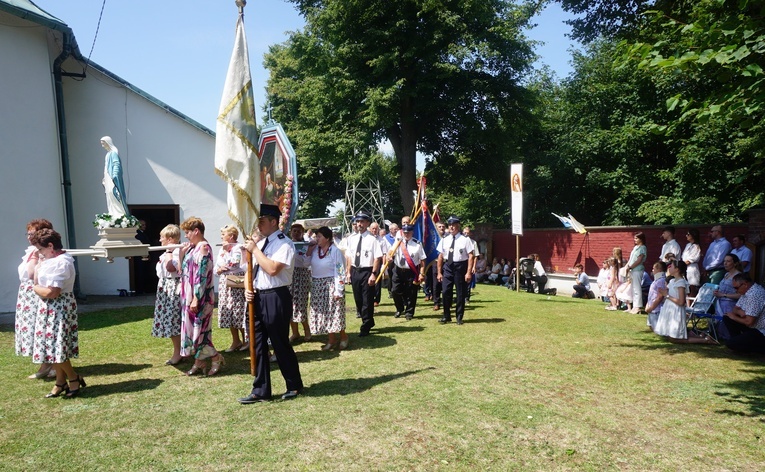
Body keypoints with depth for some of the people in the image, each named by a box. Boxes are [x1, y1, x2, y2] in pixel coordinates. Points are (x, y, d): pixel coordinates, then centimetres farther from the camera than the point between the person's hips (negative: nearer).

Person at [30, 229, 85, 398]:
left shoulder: (60, 263, -22)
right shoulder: (51, 260, 12)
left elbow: (52, 292, -26)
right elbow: (36, 279, 12)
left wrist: (36, 289, -8)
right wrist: (39, 262, 5)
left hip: (58, 309, -10)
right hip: (50, 309, 10)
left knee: (55, 346, -4)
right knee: (53, 346, 13)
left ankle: (74, 378, 10)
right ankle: (61, 382, 22)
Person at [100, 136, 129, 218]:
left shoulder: (113, 152, -9)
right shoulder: (108, 153, 18)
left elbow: (116, 164, -19)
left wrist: (114, 176, -26)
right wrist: (105, 178, 22)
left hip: (112, 178, -10)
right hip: (108, 178, 10)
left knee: (112, 192, -15)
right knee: (109, 194, 7)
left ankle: (119, 213, -14)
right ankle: (113, 213, 7)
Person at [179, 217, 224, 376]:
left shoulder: (203, 247, -16)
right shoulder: (193, 248, 13)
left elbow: (202, 275, -21)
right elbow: (184, 271, 19)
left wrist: (196, 298, -22)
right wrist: (181, 254, 9)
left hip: (199, 297, -9)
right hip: (189, 296, 9)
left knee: (199, 329, -4)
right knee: (192, 328, 12)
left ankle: (216, 357, 10)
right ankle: (198, 361, 21)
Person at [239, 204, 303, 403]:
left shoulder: (284, 244, -13)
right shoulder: (260, 242, 12)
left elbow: (272, 269, -26)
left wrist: (254, 249, -18)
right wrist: (248, 288, 1)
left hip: (276, 298, -8)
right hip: (258, 297, 8)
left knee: (280, 344, 4)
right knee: (258, 344, 11)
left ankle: (294, 386, 24)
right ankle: (260, 391, 22)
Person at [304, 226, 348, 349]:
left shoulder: (335, 251, -13)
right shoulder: (315, 250, 3)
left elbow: (340, 272, -15)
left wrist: (338, 290, -18)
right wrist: (309, 252, 0)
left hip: (331, 285, -6)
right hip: (317, 285, 6)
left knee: (334, 312, 2)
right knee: (324, 313, 9)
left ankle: (343, 338, 21)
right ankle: (331, 340, 20)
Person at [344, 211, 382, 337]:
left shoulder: (372, 239, -11)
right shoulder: (352, 238, 6)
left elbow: (378, 258, -14)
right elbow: (349, 257, 11)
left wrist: (373, 274, -19)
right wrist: (348, 272, 8)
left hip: (367, 271, -6)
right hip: (355, 271, 6)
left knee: (367, 300, 1)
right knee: (358, 299, 16)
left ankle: (365, 327, 14)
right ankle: (369, 322, 34)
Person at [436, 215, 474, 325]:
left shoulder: (465, 239, -7)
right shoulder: (444, 240, 4)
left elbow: (470, 256, -9)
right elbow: (440, 256, 7)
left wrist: (469, 272, -14)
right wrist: (439, 272, 5)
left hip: (460, 266, -3)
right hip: (448, 266, 3)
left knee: (461, 293, 8)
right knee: (446, 292, 1)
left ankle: (459, 317, 22)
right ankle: (446, 316, 16)